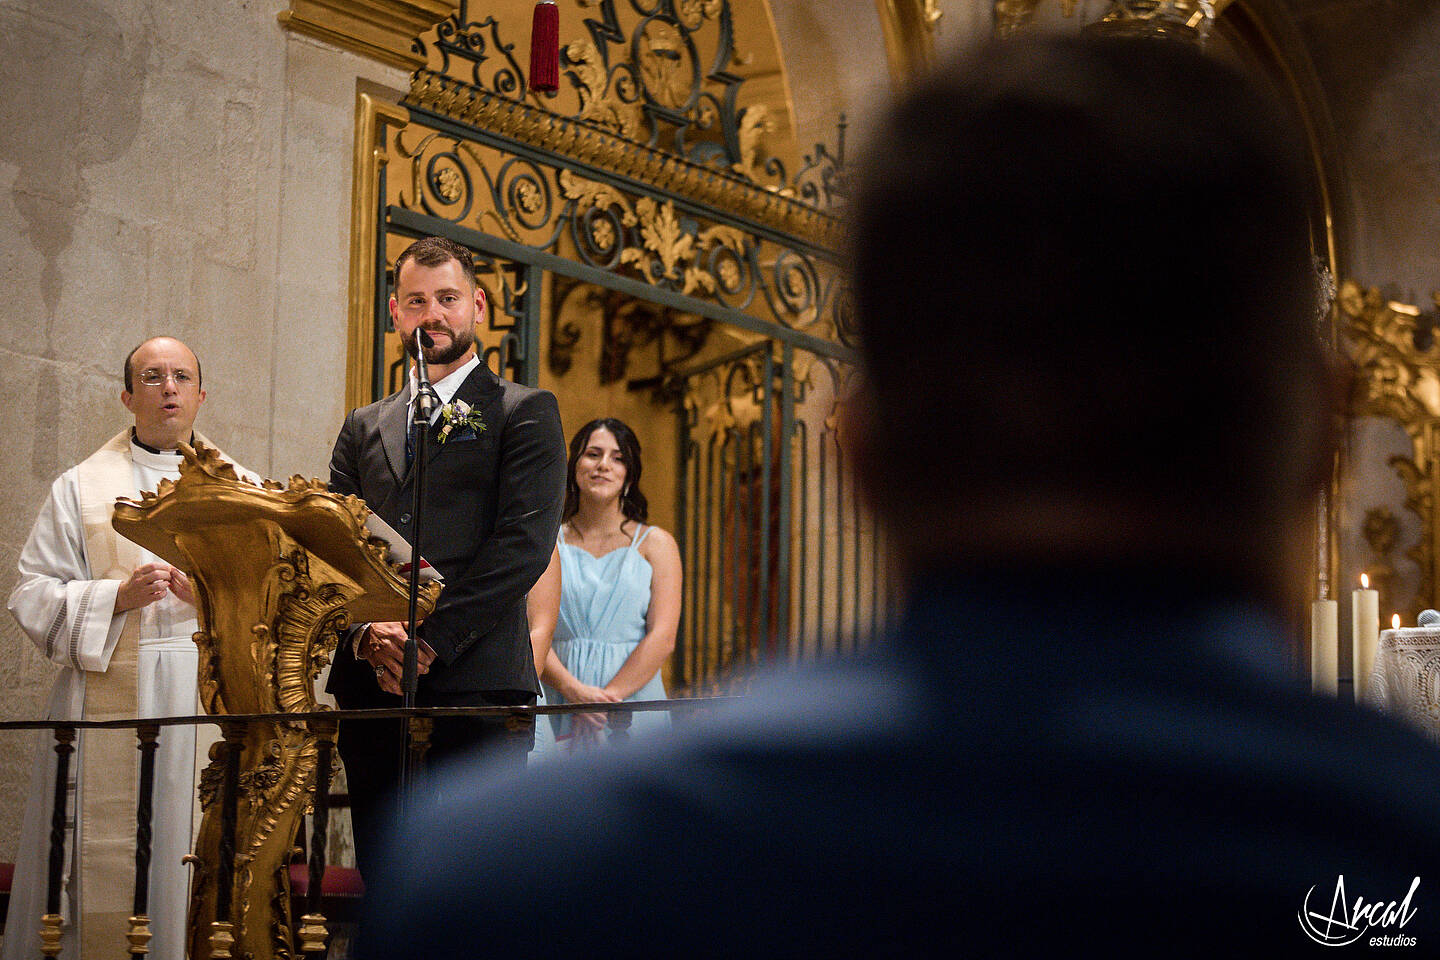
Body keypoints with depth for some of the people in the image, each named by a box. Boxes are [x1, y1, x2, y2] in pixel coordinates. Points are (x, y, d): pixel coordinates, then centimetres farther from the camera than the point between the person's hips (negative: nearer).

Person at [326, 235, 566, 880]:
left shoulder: (526, 412, 7)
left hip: (476, 680, -4)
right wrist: (369, 633, -7)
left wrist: (431, 640, -13)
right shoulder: (364, 428, 22)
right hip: (372, 684, 5)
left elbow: (525, 542, -6)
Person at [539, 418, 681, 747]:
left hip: (634, 702, 0)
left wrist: (608, 696, -14)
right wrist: (575, 691, -17)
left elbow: (662, 638, -3)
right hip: (558, 704, 0)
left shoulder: (655, 544, 7)